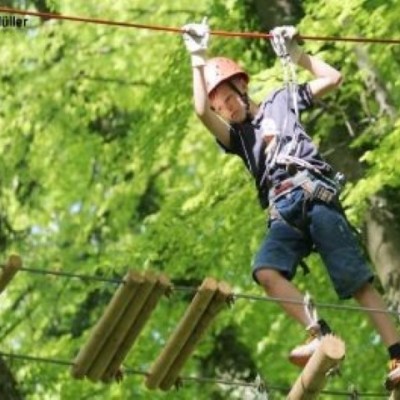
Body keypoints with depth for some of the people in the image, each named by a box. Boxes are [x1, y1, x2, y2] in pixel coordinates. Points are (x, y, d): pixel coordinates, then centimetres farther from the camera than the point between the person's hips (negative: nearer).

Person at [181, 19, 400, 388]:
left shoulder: (282, 101, 22)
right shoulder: (235, 135, 26)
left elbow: (333, 78, 20)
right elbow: (201, 111, 8)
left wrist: (295, 54, 19)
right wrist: (199, 58, 11)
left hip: (316, 199, -3)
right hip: (284, 214, 3)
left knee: (358, 281, -14)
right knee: (266, 270, -29)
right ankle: (320, 336, -36)